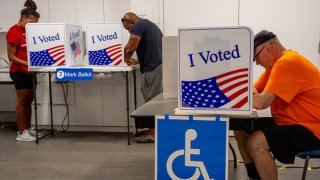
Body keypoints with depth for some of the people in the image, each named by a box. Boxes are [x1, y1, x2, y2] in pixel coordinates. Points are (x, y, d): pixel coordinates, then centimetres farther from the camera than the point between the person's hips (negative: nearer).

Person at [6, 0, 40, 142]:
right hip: (19, 71, -8)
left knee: (29, 100, 13)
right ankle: (21, 133, 6)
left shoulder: (28, 31, 11)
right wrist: (26, 64, -26)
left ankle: (28, 129, 22)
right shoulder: (14, 32, -13)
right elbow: (11, 56, -15)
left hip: (28, 71, 8)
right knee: (22, 101, -2)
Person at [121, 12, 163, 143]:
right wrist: (138, 61, 20)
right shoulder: (149, 25, 23)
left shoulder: (139, 25, -7)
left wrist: (126, 59, 3)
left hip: (152, 69, -9)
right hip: (159, 66, 9)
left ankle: (152, 134, 6)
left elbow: (129, 48, -16)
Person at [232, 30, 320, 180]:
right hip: (288, 122, 11)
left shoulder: (287, 62, -22)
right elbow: (253, 91, 12)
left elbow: (261, 102, -27)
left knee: (256, 143, -28)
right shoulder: (277, 62, 11)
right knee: (241, 131, 6)